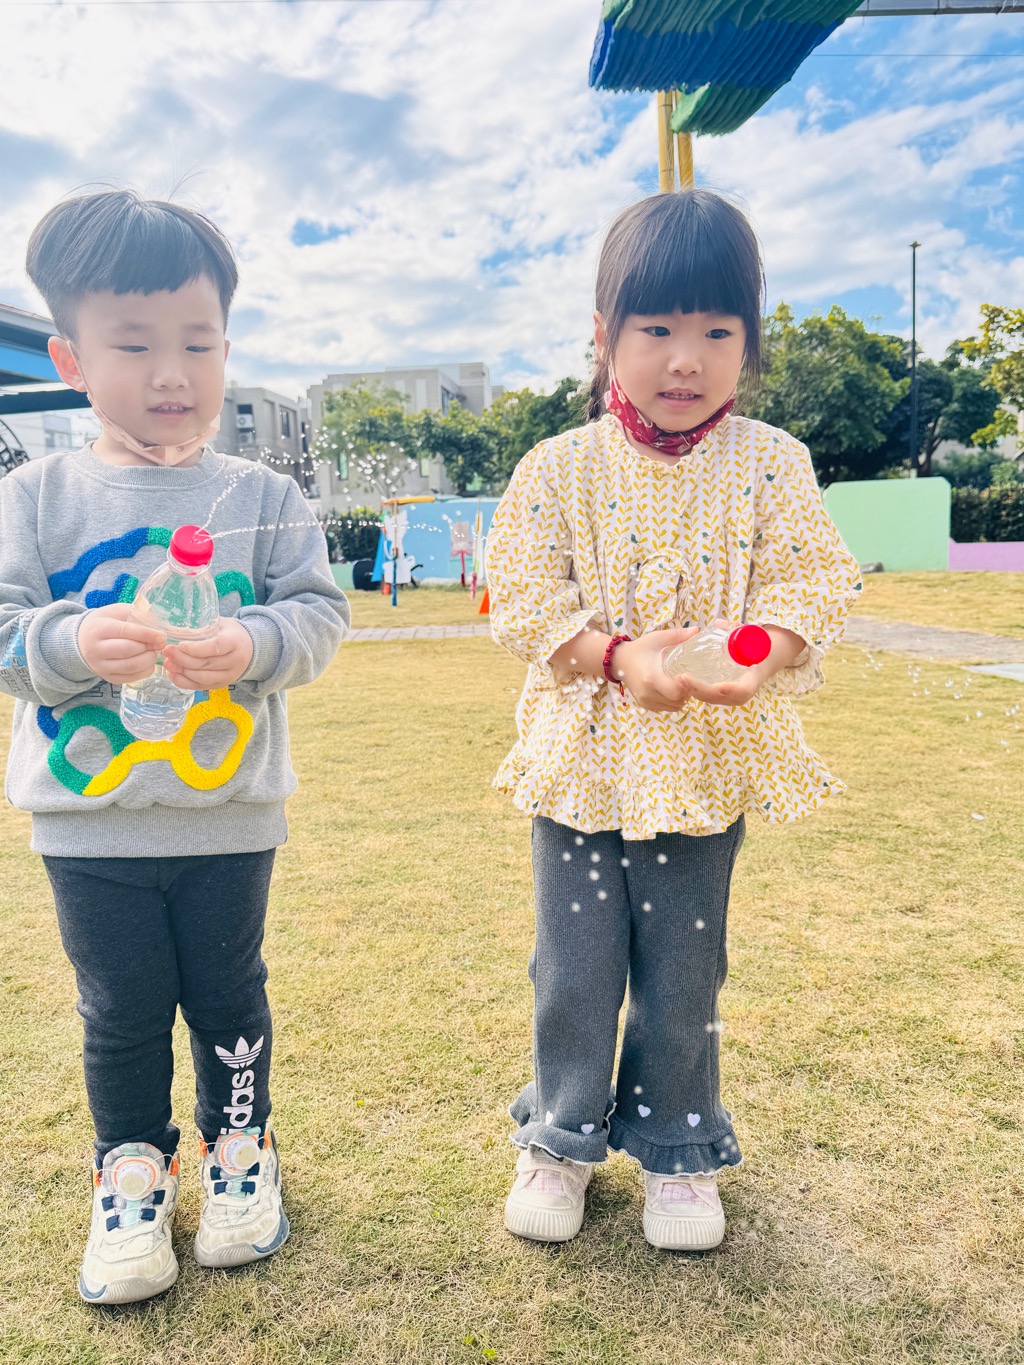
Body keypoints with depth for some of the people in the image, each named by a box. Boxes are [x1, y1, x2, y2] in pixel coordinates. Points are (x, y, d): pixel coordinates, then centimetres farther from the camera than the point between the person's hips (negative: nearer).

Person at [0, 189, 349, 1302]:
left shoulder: (263, 497, -3)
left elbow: (320, 614, -6)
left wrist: (250, 646, -25)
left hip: (229, 812, 0)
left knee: (228, 995, 16)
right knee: (121, 1010, 15)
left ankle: (239, 1147, 41)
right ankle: (131, 1168, 39)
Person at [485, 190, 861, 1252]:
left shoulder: (770, 465, -1)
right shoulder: (558, 469, -4)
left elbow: (817, 584, -4)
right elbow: (522, 601, -7)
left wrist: (755, 649, -24)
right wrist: (619, 656, -22)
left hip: (713, 763, 1)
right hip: (583, 757, 0)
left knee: (685, 973, 14)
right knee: (574, 970, 10)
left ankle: (675, 1147, 38)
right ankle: (561, 1136, 36)